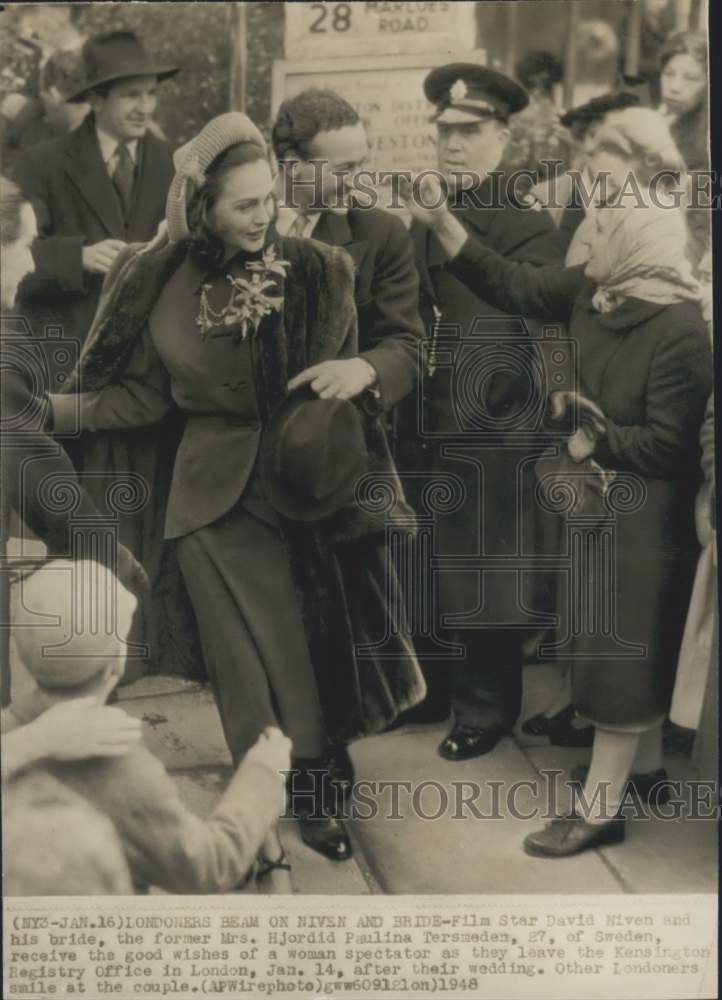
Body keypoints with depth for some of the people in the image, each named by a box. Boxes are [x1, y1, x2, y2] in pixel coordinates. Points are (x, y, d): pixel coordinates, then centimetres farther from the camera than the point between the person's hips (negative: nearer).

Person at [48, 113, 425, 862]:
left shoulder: (312, 272, -6)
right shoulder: (158, 284, -3)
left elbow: (349, 367, 2)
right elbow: (141, 395, 0)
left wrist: (360, 369, -17)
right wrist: (48, 406, -8)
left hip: (302, 489, 0)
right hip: (216, 497, 0)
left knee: (304, 648, 8)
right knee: (248, 661, 7)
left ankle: (310, 791, 29)